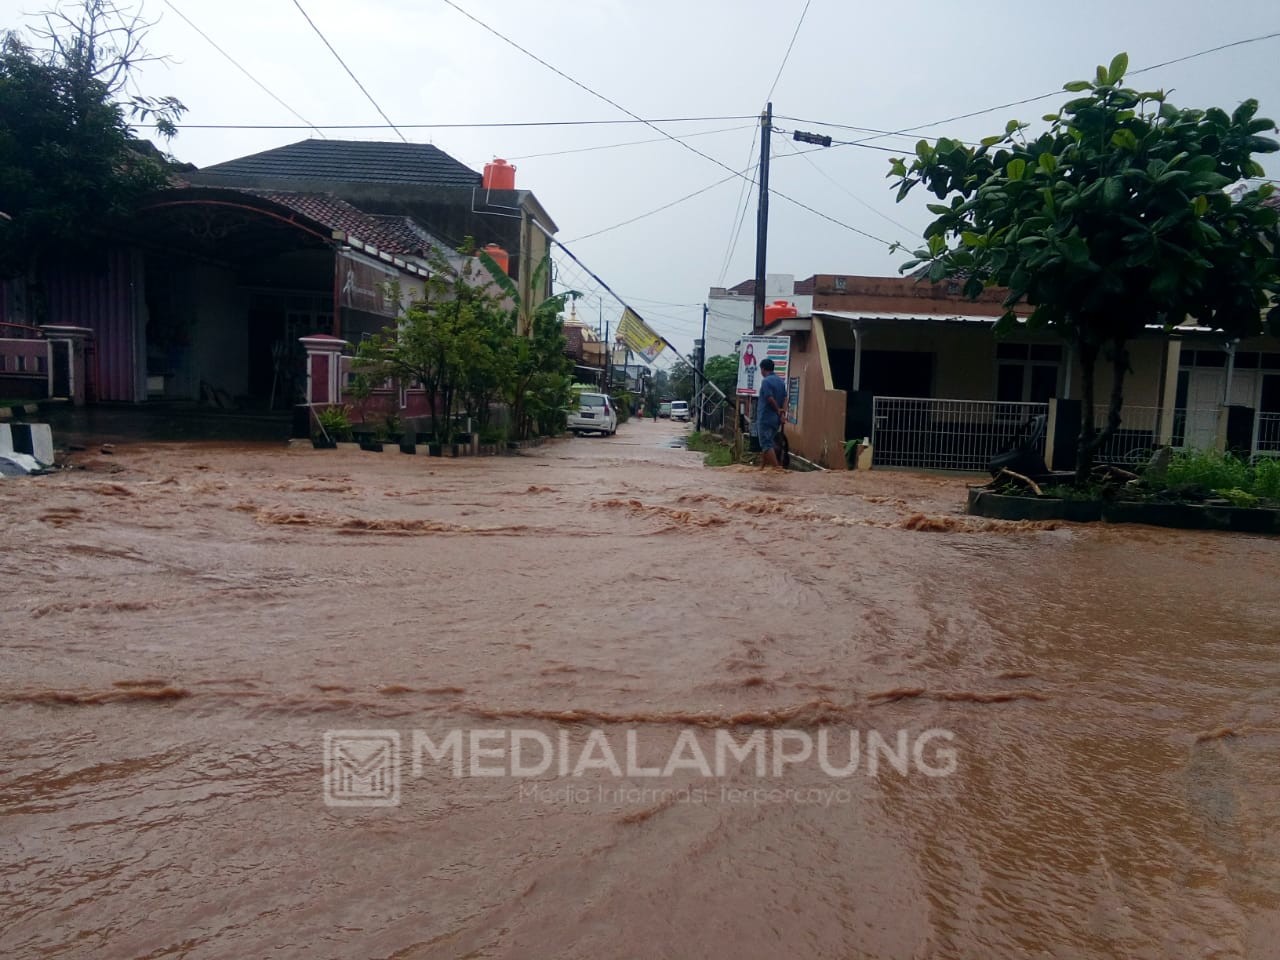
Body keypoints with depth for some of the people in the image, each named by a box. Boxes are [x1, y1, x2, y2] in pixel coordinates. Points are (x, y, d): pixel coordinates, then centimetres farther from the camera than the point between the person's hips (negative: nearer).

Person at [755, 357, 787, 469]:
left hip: (765, 418, -8)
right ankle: (762, 467, 22)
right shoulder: (781, 381, 11)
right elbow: (785, 398, 4)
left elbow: (770, 399, -18)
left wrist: (778, 410, -3)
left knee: (767, 445, -5)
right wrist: (783, 412, -5)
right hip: (776, 418, 8)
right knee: (766, 443, 16)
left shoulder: (766, 381, -14)